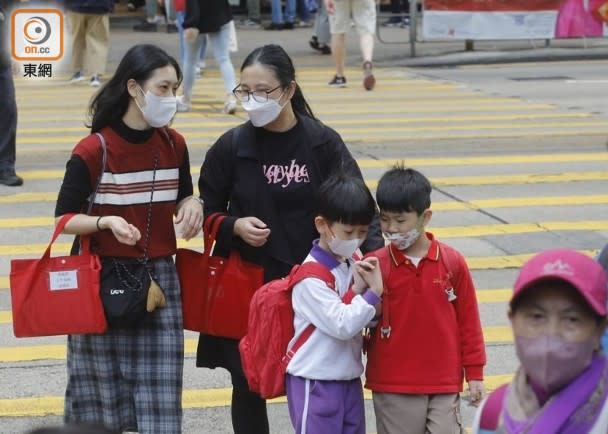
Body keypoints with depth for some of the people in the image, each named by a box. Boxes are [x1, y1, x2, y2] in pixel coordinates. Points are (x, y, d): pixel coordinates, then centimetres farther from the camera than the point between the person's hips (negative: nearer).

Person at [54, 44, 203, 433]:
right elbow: (64, 219, -7)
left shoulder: (174, 145, 3)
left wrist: (191, 205, -4)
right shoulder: (93, 151, -12)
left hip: (160, 276, 4)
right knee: (105, 391, 3)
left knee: (160, 394, 2)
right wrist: (106, 221, -24)